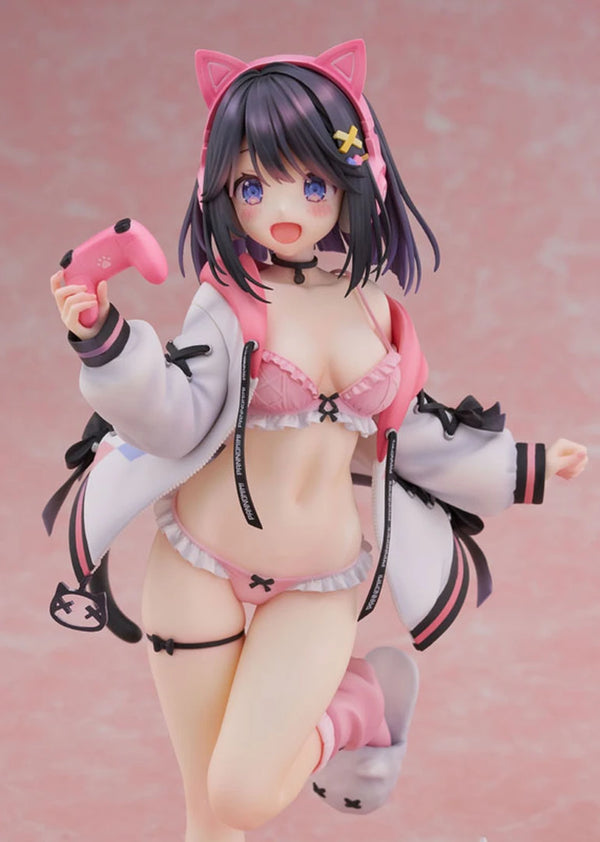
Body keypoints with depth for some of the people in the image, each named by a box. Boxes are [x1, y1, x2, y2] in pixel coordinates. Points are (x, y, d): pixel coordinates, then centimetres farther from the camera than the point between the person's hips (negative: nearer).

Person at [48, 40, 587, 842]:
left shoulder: (374, 309, 0)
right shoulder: (230, 303, -11)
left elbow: (404, 436, 11)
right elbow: (174, 420, -21)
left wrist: (523, 469, 19)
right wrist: (107, 342, -37)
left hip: (318, 584, 1)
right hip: (202, 565, -1)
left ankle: (355, 705, 16)